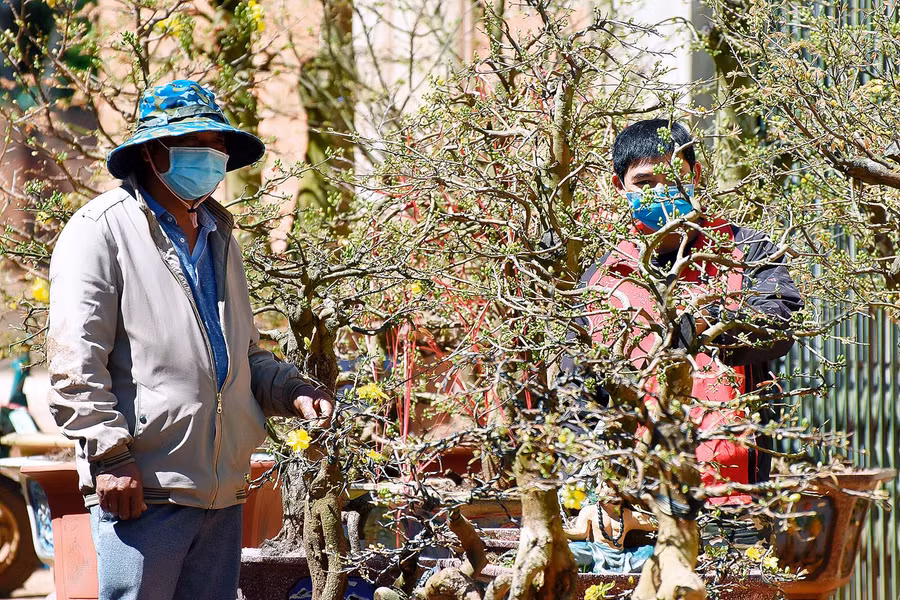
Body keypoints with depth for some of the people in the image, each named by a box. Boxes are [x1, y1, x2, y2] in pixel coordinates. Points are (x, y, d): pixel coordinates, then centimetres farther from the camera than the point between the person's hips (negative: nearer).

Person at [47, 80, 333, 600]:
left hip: (223, 490, 7)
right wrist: (111, 456, -17)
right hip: (143, 488, -7)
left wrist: (291, 391, 10)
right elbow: (75, 361, -11)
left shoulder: (220, 236, 22)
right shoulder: (102, 229, -3)